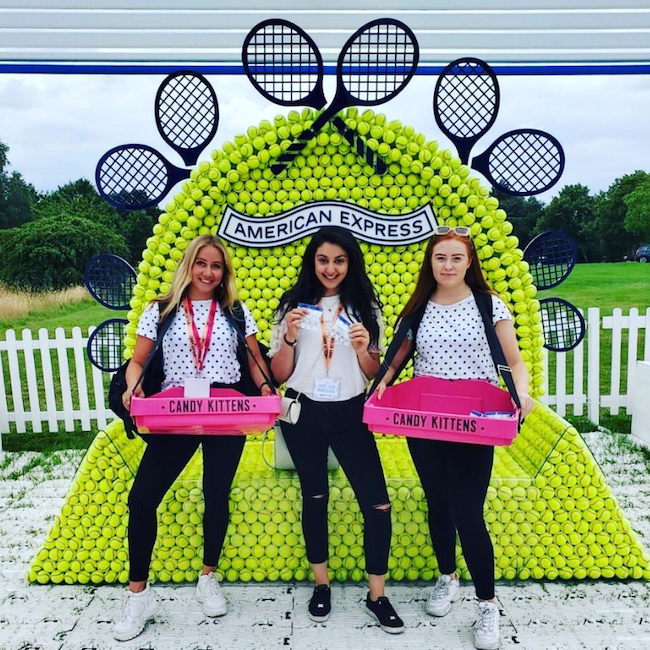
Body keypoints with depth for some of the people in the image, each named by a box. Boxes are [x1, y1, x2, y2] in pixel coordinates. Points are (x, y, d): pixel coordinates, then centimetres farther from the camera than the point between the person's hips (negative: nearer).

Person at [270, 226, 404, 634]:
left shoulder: (365, 307, 4)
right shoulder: (294, 305, 3)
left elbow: (373, 374, 7)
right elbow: (279, 374, 2)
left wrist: (363, 349, -14)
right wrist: (290, 337, -15)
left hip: (350, 414, 0)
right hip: (304, 413, 0)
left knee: (378, 503, -4)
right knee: (315, 497, 12)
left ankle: (377, 595, 16)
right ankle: (322, 585, 32)